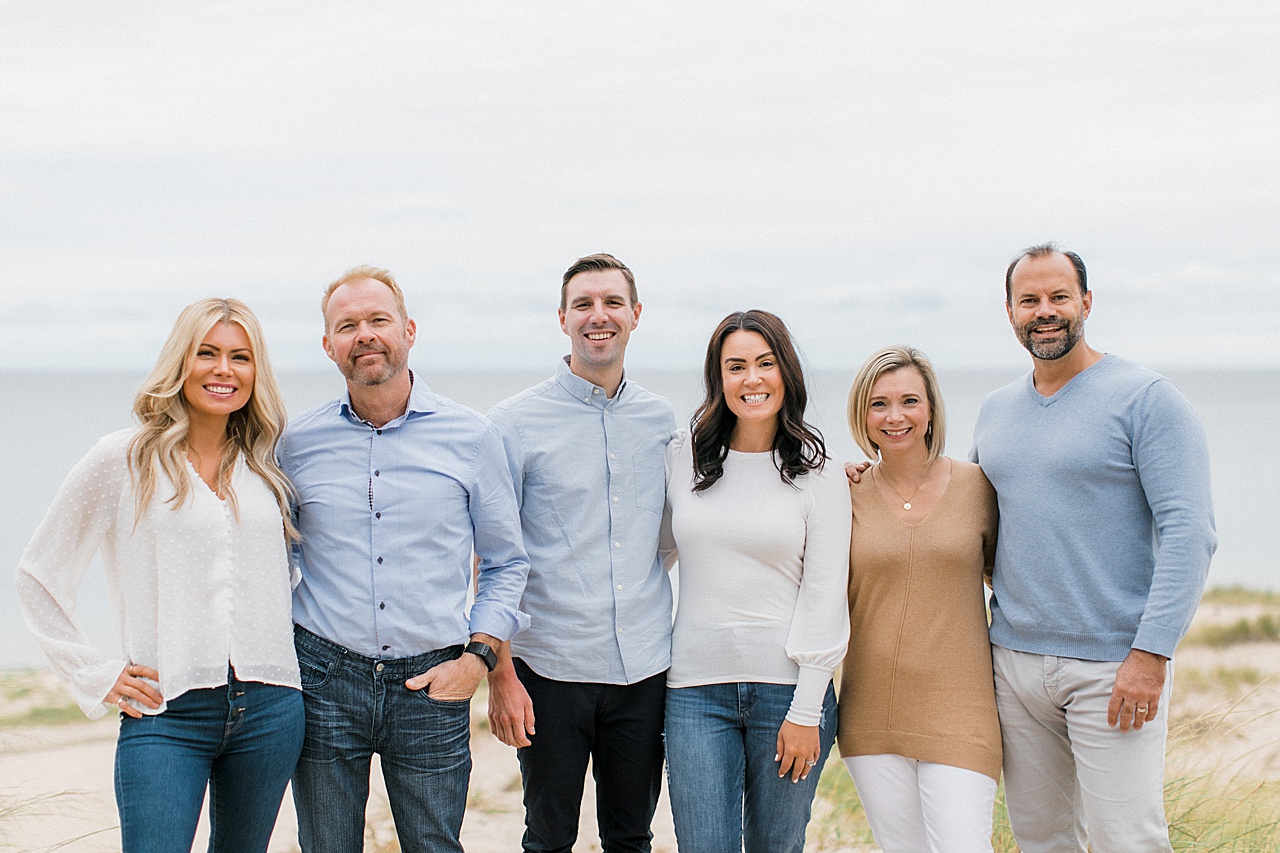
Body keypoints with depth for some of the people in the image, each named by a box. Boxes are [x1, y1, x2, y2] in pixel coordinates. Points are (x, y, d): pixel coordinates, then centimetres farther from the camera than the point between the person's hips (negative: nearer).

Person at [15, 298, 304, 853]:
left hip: (269, 709, 4)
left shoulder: (266, 465, 11)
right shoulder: (122, 461, 0)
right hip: (166, 715, -4)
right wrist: (95, 676, -1)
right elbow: (38, 577, 5)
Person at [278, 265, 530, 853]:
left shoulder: (472, 438, 1)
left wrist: (478, 656, -4)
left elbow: (506, 563, 8)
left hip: (432, 683, -1)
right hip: (324, 677, 1)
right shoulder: (298, 443, 3)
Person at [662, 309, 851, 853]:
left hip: (787, 686, -1)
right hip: (697, 689, 1)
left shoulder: (816, 474, 0)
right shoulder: (682, 458, 6)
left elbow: (825, 596, -3)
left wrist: (806, 710, -7)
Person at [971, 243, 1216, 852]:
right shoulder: (995, 412, 12)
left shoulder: (1146, 398, -7)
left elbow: (1189, 532, -13)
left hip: (1114, 666, -6)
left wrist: (1151, 654, -20)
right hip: (1015, 659, 6)